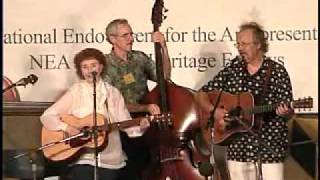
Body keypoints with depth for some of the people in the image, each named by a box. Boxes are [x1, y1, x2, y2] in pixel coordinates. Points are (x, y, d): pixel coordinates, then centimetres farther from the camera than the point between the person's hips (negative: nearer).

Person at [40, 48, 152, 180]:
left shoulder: (113, 93, 8)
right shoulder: (76, 92, 1)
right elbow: (46, 116, -2)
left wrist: (140, 128, -15)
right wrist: (67, 127, -17)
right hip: (81, 159, -2)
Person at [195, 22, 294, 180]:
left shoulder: (277, 72, -1)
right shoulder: (231, 70, 7)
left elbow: (288, 112, -1)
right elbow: (201, 95, 10)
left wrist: (284, 112, -24)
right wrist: (214, 111, -7)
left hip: (270, 149, -3)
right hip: (238, 149, 3)